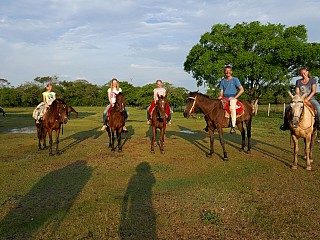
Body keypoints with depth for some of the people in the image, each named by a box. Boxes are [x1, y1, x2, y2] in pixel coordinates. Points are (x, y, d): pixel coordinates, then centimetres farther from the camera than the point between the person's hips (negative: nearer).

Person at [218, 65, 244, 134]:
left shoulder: (235, 80, 2)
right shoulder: (223, 81, 15)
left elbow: (242, 90, -3)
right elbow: (221, 91, 13)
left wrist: (234, 97, -11)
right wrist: (220, 96, -10)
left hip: (233, 98, -5)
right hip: (224, 98, 5)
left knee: (232, 107, -35)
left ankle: (233, 126, -36)